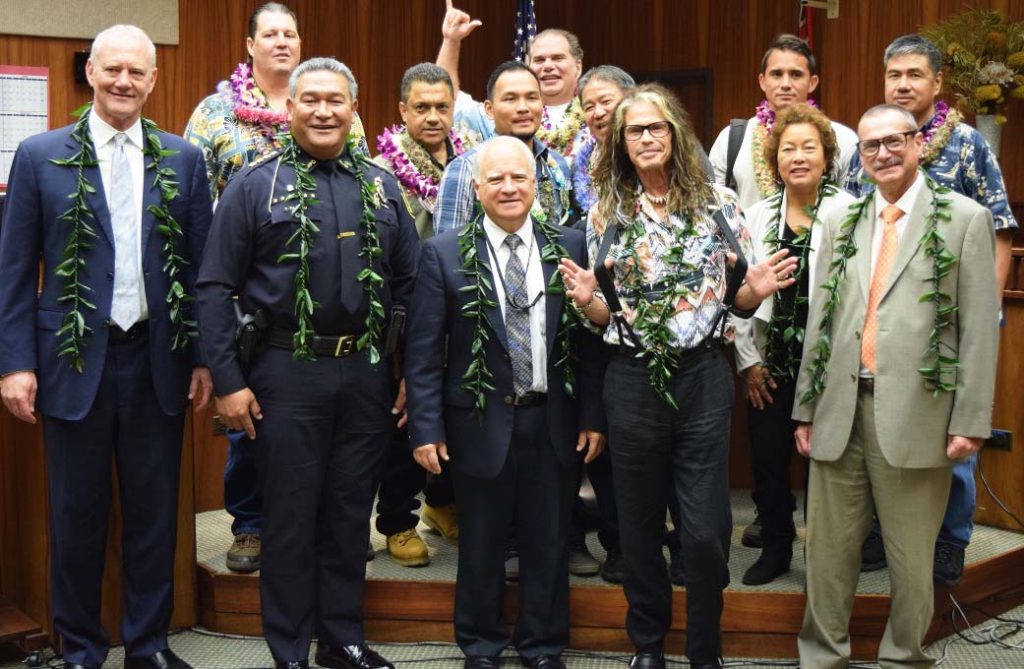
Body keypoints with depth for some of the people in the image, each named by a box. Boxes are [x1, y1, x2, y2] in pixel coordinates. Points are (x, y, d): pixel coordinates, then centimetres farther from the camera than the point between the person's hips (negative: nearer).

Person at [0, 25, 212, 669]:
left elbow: (200, 268, 5)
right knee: (78, 514, 10)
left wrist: (202, 358, 2)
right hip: (74, 361, -1)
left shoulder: (185, 160, 4)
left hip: (158, 362, 1)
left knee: (155, 513, 10)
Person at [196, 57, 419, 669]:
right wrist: (228, 381, -8)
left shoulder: (382, 187, 9)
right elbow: (216, 289, -3)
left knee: (351, 512, 13)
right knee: (291, 515, 6)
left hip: (367, 373, 3)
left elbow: (409, 284, 10)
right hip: (287, 373, -3)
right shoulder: (255, 187, -2)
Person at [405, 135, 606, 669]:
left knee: (548, 543, 12)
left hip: (553, 422, 2)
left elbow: (589, 338, 4)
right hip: (480, 423, -1)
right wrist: (426, 428, -8)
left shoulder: (570, 246, 2)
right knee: (481, 543, 12)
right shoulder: (444, 254, -4)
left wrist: (593, 416, 2)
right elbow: (423, 350, -5)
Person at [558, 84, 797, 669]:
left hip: (702, 375, -1)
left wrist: (757, 290, -16)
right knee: (640, 522, 12)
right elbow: (605, 315, 8)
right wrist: (587, 300, -13)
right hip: (633, 379, 1)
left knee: (707, 530, -1)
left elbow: (739, 300, 6)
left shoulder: (717, 202, 2)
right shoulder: (606, 214, 4)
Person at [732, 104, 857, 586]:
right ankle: (775, 548, 28)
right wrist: (748, 360, 3)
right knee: (767, 459, 9)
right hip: (769, 364, 4)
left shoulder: (848, 213, -6)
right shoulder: (757, 216, 6)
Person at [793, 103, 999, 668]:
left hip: (915, 415, -3)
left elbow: (979, 327, -2)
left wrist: (971, 421, -6)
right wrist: (805, 409, 10)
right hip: (840, 411, 4)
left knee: (911, 557, 7)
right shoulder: (841, 223, 14)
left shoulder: (964, 218, 2)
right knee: (829, 548, 9)